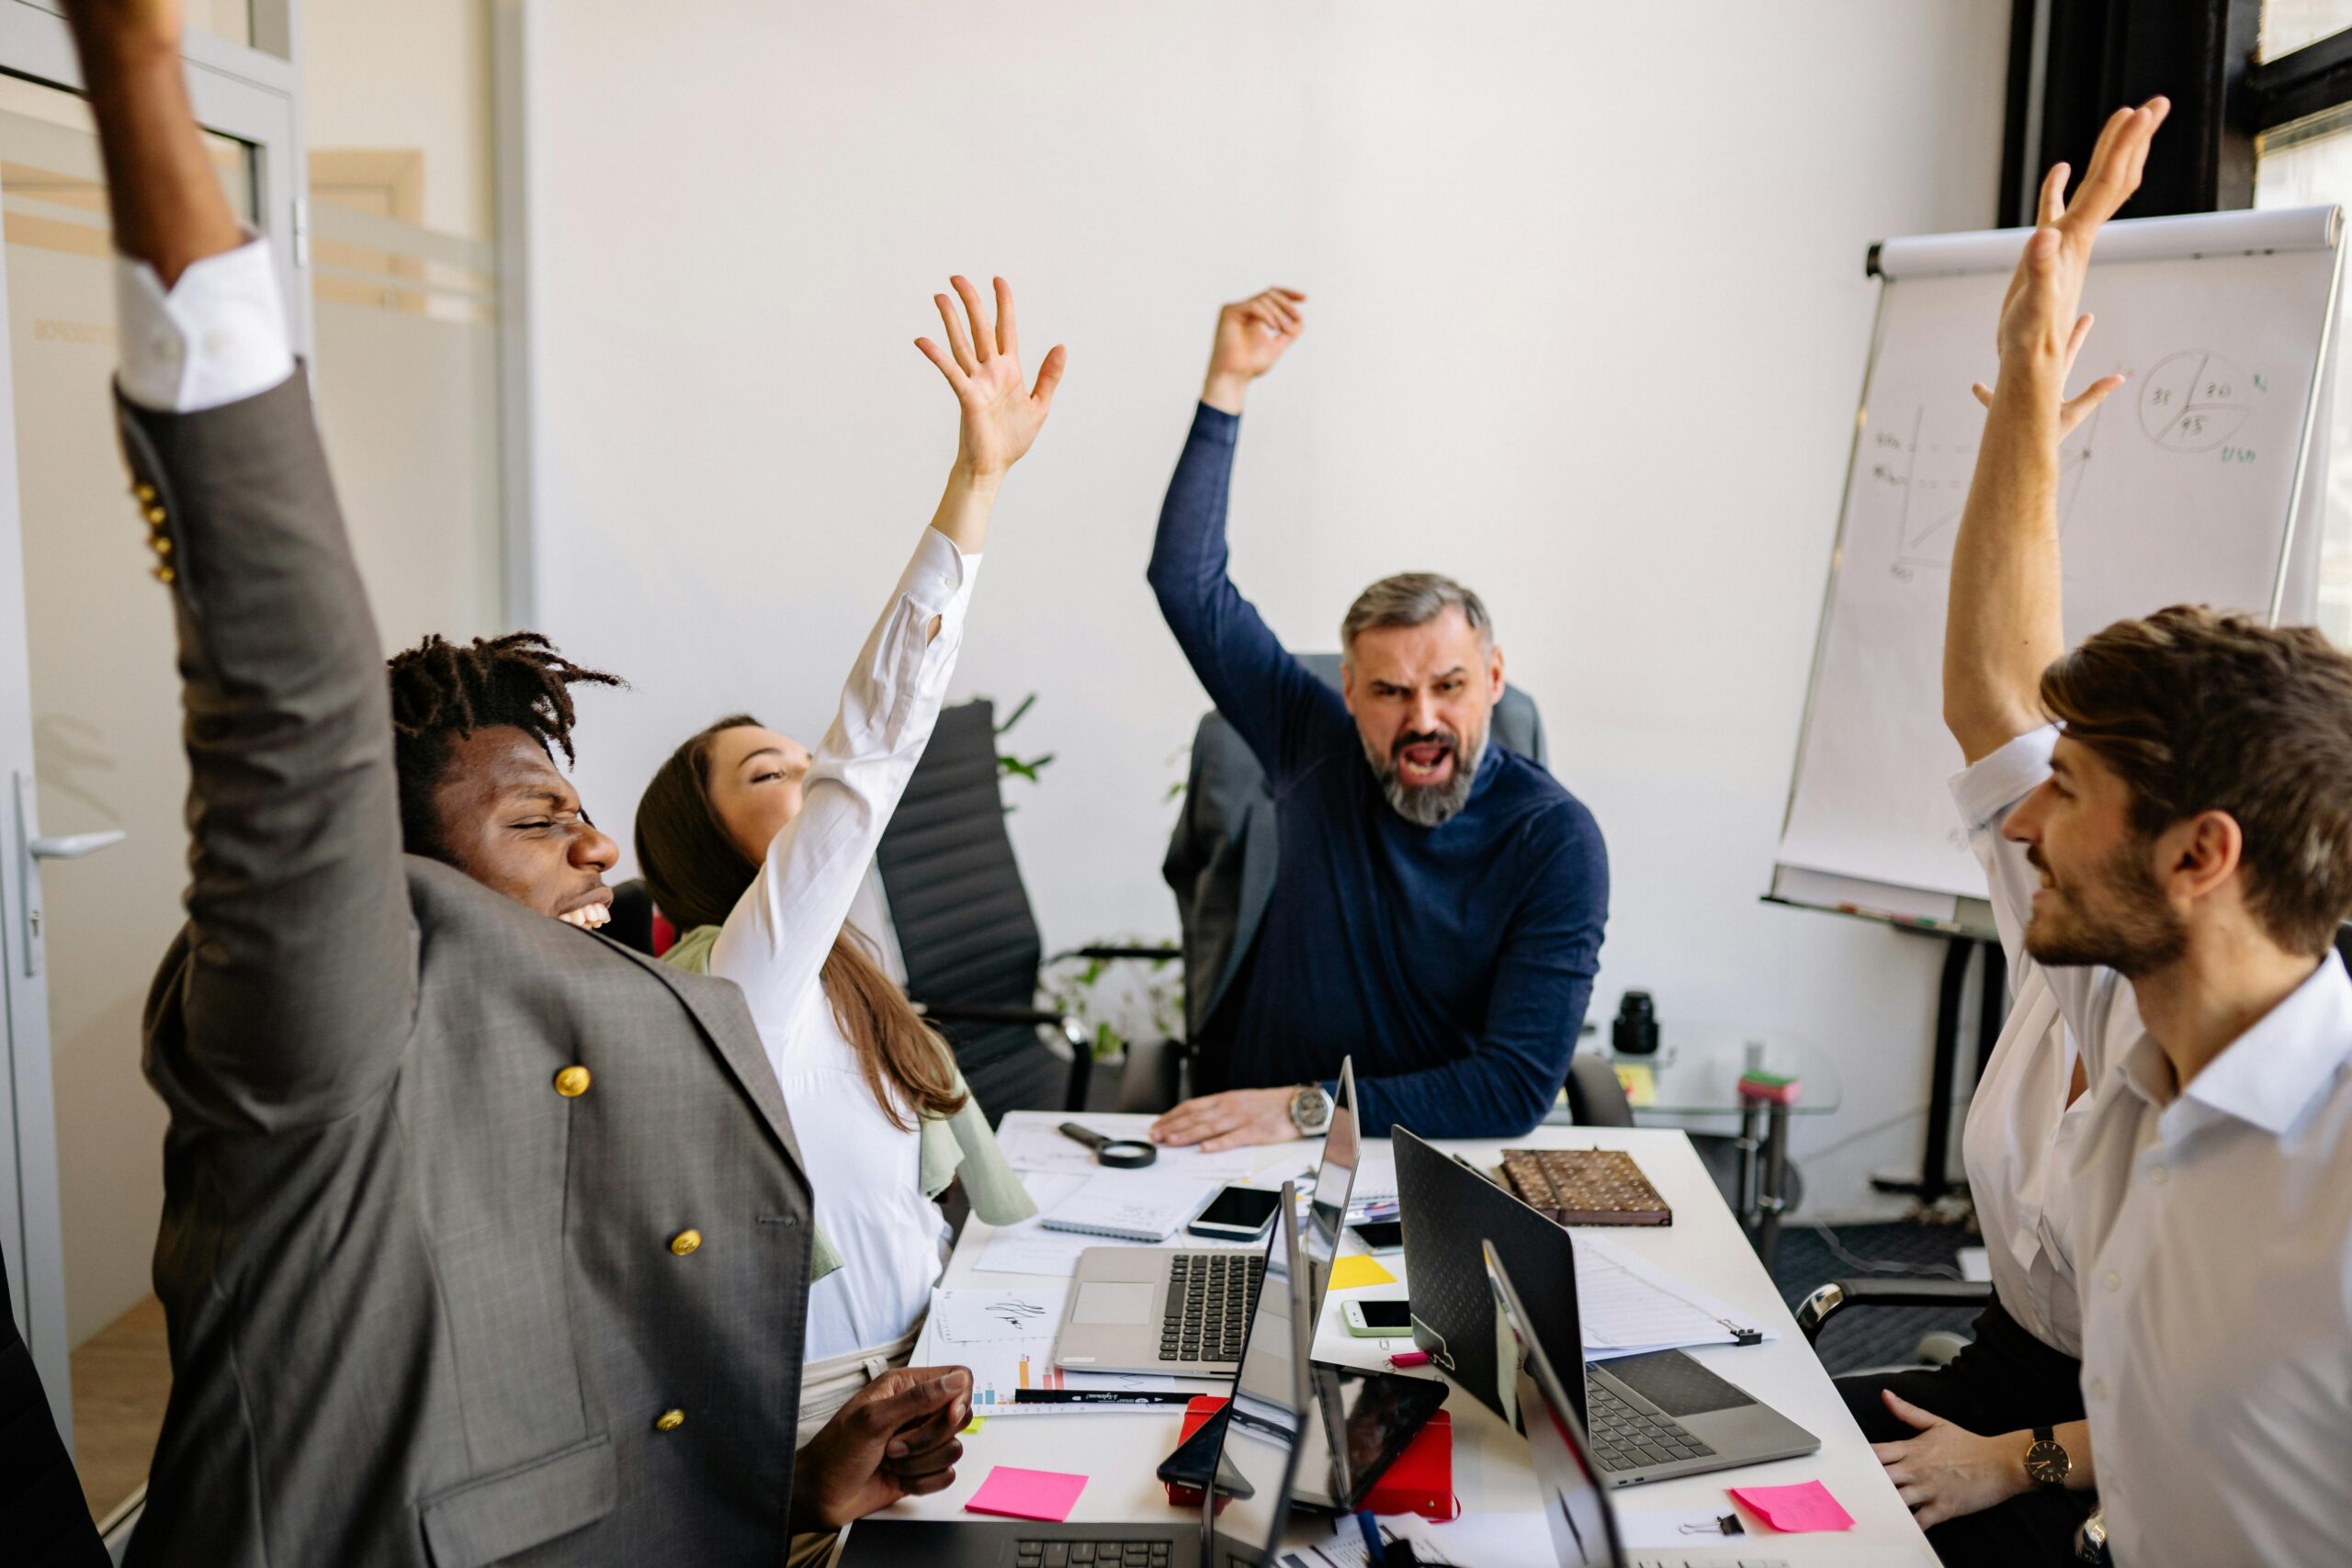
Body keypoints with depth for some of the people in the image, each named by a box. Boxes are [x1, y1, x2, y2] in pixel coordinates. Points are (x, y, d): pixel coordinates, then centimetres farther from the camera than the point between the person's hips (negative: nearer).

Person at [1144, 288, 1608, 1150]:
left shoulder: (1555, 842, -11)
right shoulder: (1320, 750, -1)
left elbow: (1519, 1086, -15)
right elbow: (1186, 579, 2)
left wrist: (1312, 1108, -23)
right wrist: (1227, 384, -2)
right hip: (1262, 1158, 0)